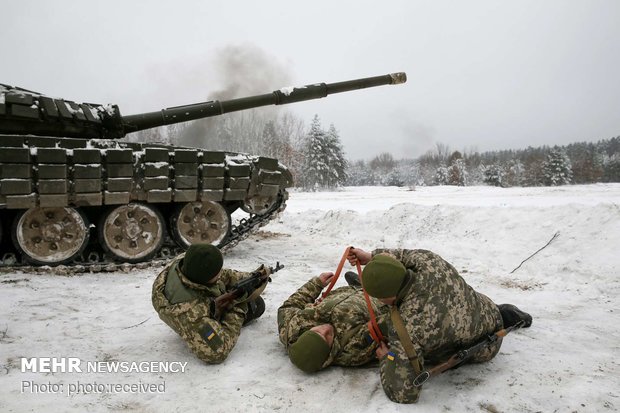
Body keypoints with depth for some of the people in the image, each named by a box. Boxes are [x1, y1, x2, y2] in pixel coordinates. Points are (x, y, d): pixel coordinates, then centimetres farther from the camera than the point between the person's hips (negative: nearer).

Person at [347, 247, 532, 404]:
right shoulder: (429, 262, -28)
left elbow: (403, 393, -33)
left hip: (480, 351, -5)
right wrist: (372, 256, -4)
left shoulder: (405, 328, -41)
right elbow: (408, 256, -1)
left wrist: (386, 358, -17)